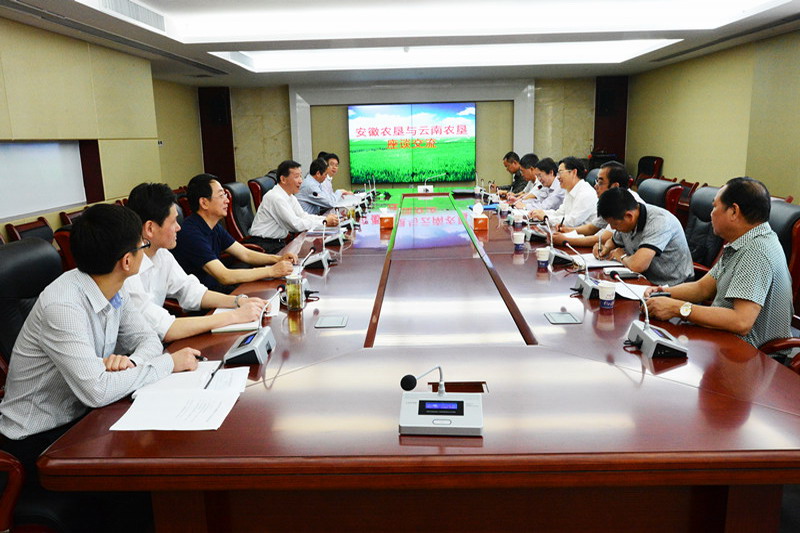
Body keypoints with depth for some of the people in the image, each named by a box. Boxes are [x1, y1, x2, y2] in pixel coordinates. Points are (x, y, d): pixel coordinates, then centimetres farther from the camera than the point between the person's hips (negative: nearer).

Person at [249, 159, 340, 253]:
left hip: (279, 242, 8)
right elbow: (296, 224, -22)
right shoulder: (276, 197, -20)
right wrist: (325, 222, -17)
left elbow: (303, 216, 8)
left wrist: (326, 218, -7)